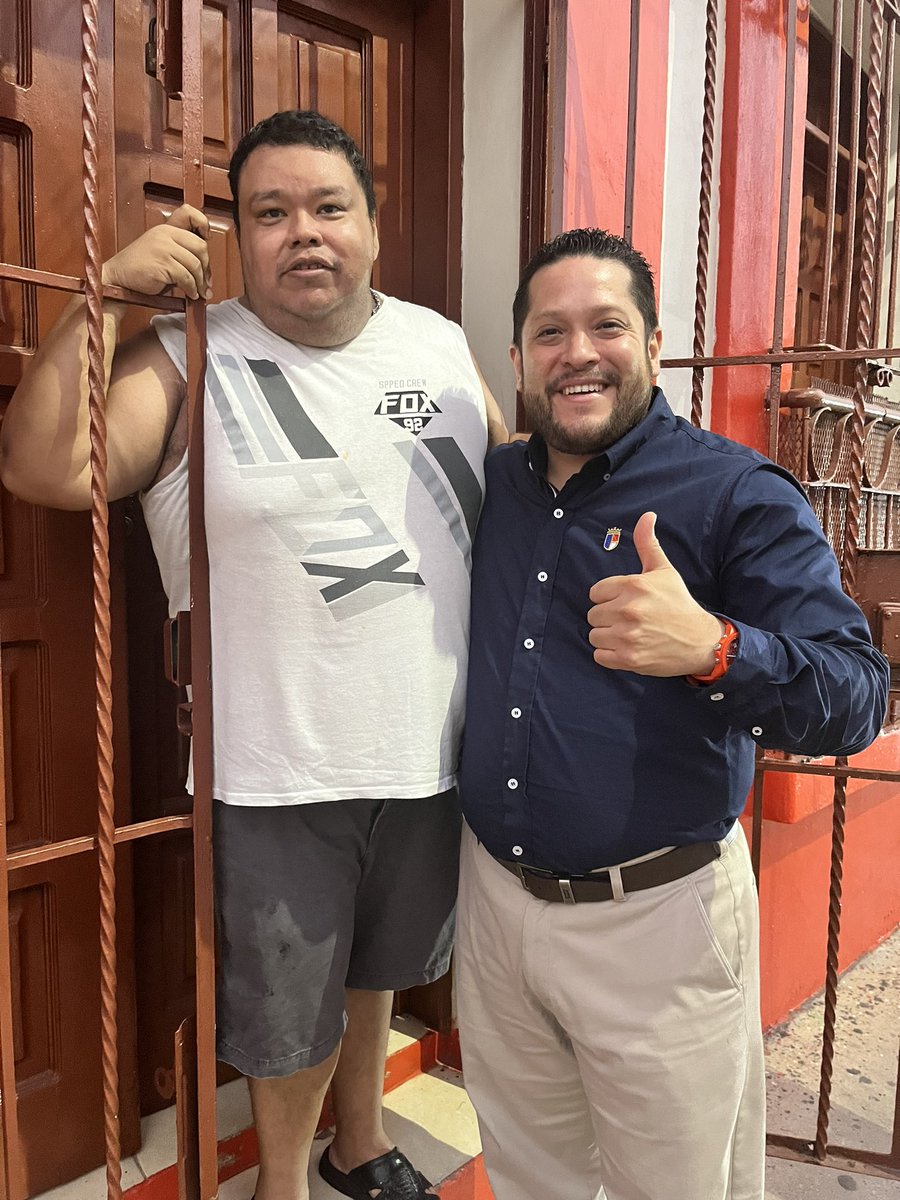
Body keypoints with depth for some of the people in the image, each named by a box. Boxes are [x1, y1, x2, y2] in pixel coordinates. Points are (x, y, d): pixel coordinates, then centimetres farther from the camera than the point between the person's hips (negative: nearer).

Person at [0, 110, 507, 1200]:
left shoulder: (442, 347, 4)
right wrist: (102, 295, -21)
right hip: (279, 775, -4)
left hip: (431, 750, 4)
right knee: (286, 1009, 17)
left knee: (380, 972, 27)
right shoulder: (190, 360, -7)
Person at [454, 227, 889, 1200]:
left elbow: (857, 699, -17)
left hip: (657, 915, -4)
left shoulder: (738, 492, -12)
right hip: (495, 894, 5)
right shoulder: (491, 484, 4)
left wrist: (713, 648, -35)